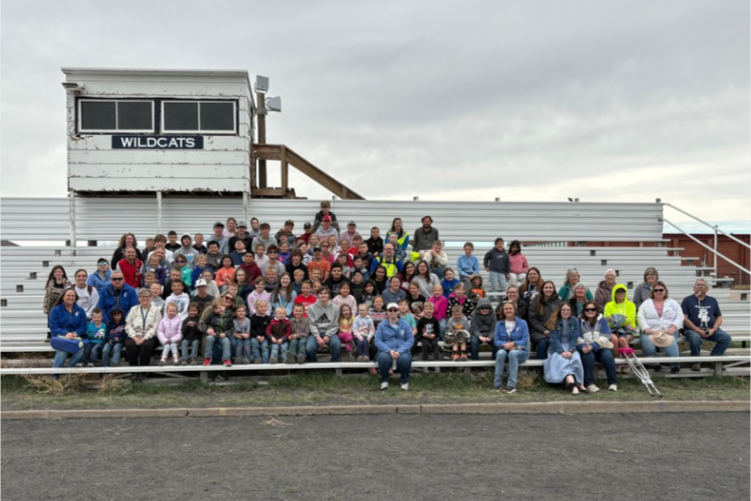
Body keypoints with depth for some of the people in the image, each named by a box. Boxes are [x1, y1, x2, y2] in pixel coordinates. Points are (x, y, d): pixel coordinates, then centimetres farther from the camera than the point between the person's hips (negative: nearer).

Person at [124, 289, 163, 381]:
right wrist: (134, 337, -11)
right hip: (134, 336, 2)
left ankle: (142, 372, -23)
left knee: (146, 345, -35)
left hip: (149, 336, -2)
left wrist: (144, 338, -16)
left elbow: (155, 327, -3)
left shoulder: (155, 311, 9)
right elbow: (128, 325, 7)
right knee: (130, 345, -32)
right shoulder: (133, 309, 17)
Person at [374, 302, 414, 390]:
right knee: (383, 358, -36)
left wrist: (400, 351, -15)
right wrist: (389, 351, -17)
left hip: (402, 351, 0)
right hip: (386, 351, 0)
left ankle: (405, 381, -7)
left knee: (405, 359, -35)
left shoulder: (405, 324, 11)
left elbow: (410, 340, 2)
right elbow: (378, 340, 0)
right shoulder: (382, 325, 11)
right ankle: (384, 380, -10)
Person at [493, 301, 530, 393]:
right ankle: (497, 384, -34)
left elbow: (525, 340, -5)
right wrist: (504, 344, -22)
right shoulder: (499, 324, 10)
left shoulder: (522, 323, 5)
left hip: (520, 351, -1)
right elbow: (496, 341, 1)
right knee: (501, 353, -35)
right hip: (504, 349, 1)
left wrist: (513, 344, -24)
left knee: (513, 353, -37)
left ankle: (511, 385, -39)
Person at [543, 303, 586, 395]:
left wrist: (570, 351, -16)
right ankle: (572, 382, -50)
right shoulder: (554, 322, 1)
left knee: (576, 358, -31)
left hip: (570, 347, 2)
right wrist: (562, 351, -20)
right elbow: (554, 339, -6)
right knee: (561, 360, -33)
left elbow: (575, 338, 0)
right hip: (557, 348, -2)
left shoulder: (575, 321, 6)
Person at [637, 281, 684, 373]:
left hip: (668, 332, 0)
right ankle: (653, 364, -19)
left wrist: (673, 327, -12)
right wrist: (646, 328, -14)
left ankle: (675, 365, -31)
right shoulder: (646, 303, 16)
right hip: (650, 332, 0)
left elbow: (680, 317, 6)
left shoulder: (673, 303, 17)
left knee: (670, 342, -34)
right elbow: (640, 317, 4)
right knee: (647, 342, -33)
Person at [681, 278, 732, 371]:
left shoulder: (712, 300, 17)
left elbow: (719, 317, 16)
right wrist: (698, 330, -15)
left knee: (726, 337, -22)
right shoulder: (687, 300, 4)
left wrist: (713, 329, -4)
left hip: (710, 330, 4)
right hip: (693, 330, -4)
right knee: (695, 337, -37)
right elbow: (684, 318, -5)